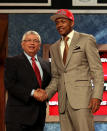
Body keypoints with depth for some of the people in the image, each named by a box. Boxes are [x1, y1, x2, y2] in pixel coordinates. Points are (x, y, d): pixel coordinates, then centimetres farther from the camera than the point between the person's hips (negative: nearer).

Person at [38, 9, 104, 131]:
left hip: (81, 98, -5)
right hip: (64, 101, 5)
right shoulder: (54, 48, 20)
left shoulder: (86, 40, 4)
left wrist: (97, 96, -13)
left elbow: (97, 70, -1)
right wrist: (47, 93, 3)